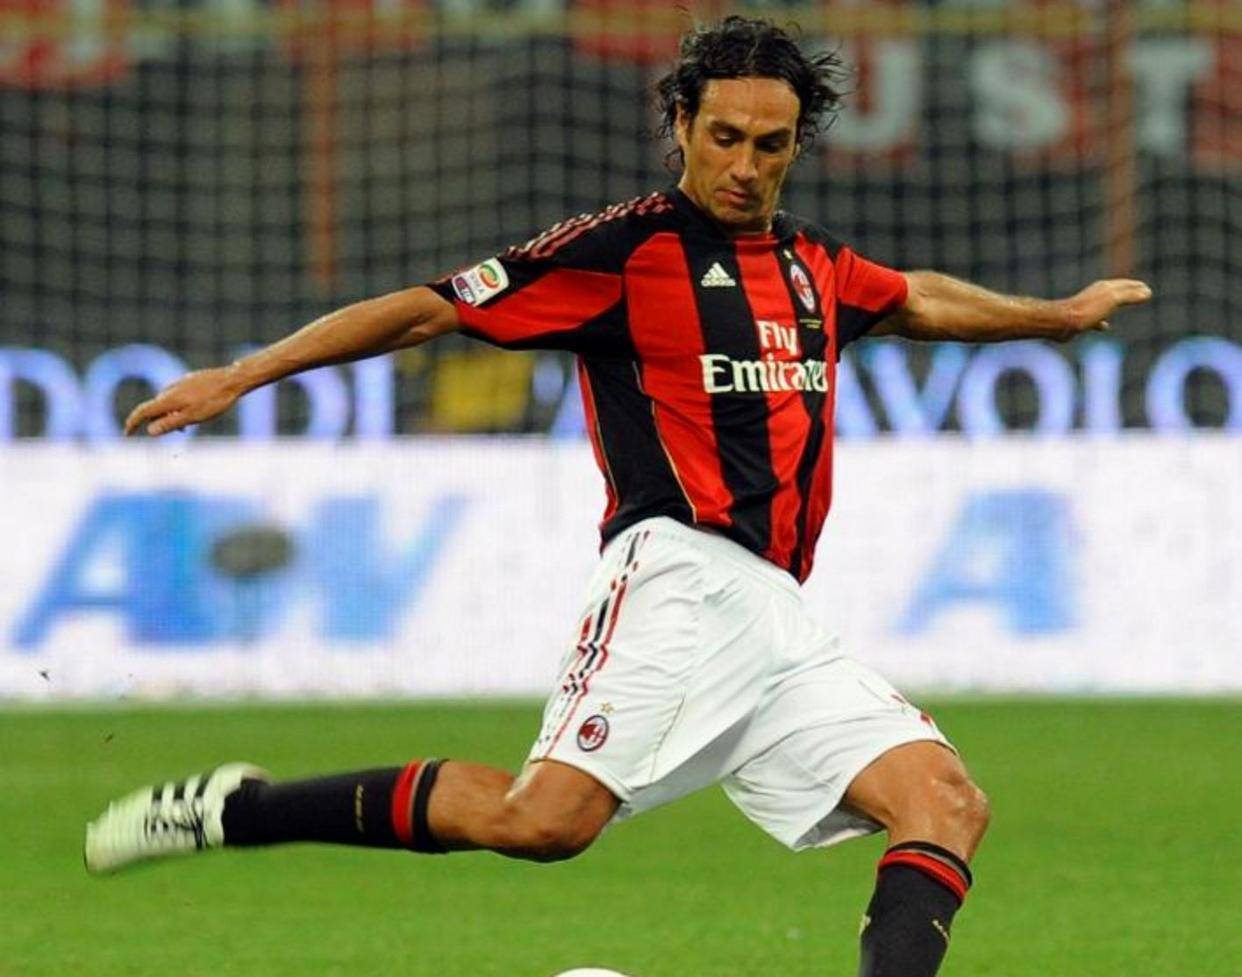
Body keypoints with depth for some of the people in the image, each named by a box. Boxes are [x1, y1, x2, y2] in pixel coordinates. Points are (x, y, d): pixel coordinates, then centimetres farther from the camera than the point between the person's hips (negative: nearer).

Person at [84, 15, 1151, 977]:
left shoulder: (813, 264, 21)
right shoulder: (628, 248, 0)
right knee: (544, 818, -26)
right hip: (680, 578, -7)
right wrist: (242, 376, -7)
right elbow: (430, 308, -2)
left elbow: (917, 300, 44)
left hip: (779, 618, 7)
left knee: (948, 802, -9)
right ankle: (240, 811, -14)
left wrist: (1057, 314, 57)